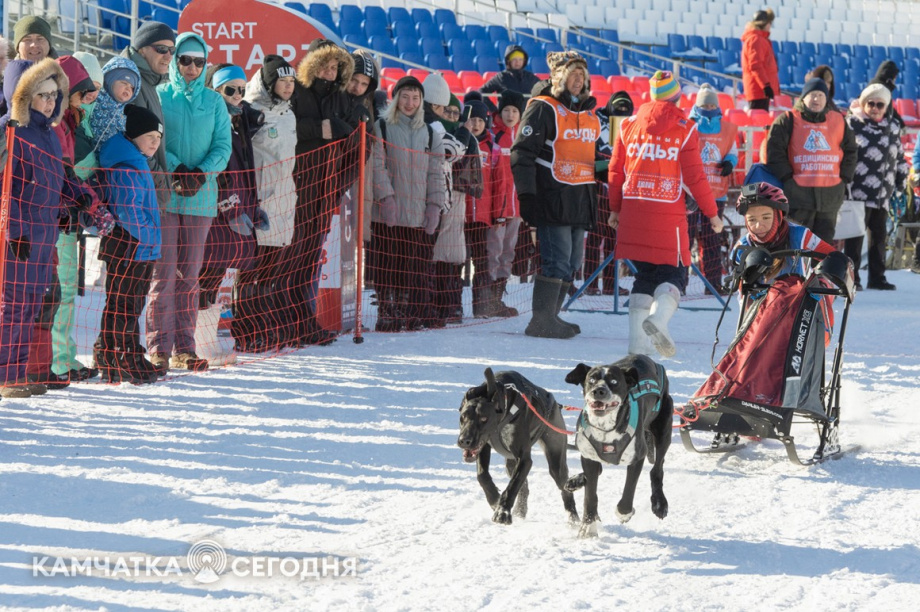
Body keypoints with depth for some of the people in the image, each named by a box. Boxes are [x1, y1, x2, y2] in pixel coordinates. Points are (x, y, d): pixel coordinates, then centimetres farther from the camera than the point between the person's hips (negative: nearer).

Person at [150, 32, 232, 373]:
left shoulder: (214, 102, 10)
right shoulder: (159, 96, 3)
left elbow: (223, 146, 5)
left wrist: (201, 173, -12)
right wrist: (176, 170, -17)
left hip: (201, 198, 3)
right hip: (163, 195, -3)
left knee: (190, 275, 6)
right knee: (164, 272, -7)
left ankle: (185, 349, 11)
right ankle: (159, 349, -5)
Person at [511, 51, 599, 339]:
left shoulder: (589, 113, 18)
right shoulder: (543, 109, -6)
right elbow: (522, 153, -10)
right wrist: (527, 194, -16)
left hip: (581, 200, 8)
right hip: (553, 198, -8)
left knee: (573, 263, 9)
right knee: (557, 260, -12)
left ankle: (549, 317, 17)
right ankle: (542, 320, -6)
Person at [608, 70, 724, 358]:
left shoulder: (629, 125, 8)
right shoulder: (684, 129, -3)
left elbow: (616, 171, 11)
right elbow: (695, 177, -4)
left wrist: (615, 209, 23)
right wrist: (712, 213, 6)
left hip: (633, 213, 4)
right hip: (669, 215, -4)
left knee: (644, 275, 13)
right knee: (672, 274, 4)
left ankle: (637, 343, 4)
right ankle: (658, 317, -27)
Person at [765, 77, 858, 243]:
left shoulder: (838, 121, 13)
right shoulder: (788, 120, 2)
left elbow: (850, 151, 17)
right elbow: (775, 151, -3)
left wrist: (844, 178, 6)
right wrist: (787, 178, -9)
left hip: (830, 195, 4)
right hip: (798, 191, -4)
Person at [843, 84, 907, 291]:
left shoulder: (892, 128, 14)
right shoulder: (852, 124, -3)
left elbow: (899, 157, 22)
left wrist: (901, 182, 18)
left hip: (883, 193, 6)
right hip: (858, 191, -6)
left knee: (880, 235, 10)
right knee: (856, 235, -4)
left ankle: (877, 277, 17)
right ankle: (851, 277, 1)